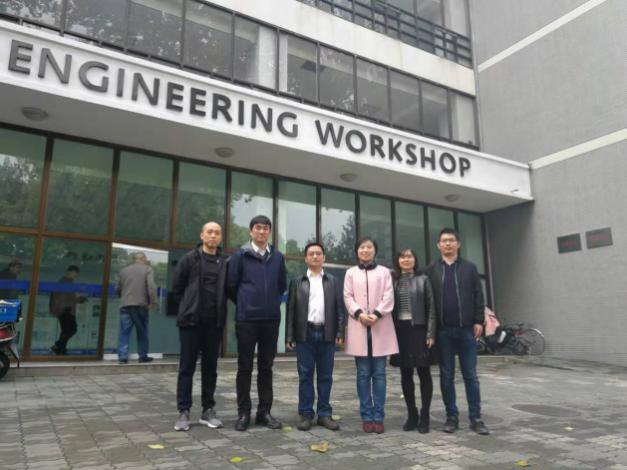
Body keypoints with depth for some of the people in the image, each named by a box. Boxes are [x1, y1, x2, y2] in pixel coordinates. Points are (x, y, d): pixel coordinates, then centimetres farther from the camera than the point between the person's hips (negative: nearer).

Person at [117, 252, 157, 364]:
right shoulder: (148, 269, 1)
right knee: (142, 332, 9)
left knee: (124, 332, 3)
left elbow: (118, 289, 17)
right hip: (140, 305, -3)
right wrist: (153, 301, -13)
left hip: (125, 305, 3)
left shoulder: (124, 270, 15)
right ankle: (143, 356, 14)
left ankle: (122, 356, -4)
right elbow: (151, 286, -13)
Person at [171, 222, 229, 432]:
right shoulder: (189, 259, 0)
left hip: (215, 322, 2)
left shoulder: (226, 262, 3)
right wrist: (186, 309, 4)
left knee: (210, 368, 9)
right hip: (191, 321, -2)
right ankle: (183, 412, 12)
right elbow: (176, 288, 5)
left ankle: (208, 410, 18)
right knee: (187, 367, 4)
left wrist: (219, 309, 2)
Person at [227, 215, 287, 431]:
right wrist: (243, 304, 10)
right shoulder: (240, 255, -2)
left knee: (266, 367, 9)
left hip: (271, 319, 3)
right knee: (245, 367, 4)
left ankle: (264, 412, 19)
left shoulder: (278, 257, 7)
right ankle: (244, 413, 14)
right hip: (246, 319, -3)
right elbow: (231, 285, 2)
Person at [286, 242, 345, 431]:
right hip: (305, 334, -1)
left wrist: (340, 332, -3)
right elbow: (291, 309, 4)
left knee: (325, 376, 6)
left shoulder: (333, 281, 10)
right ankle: (306, 414, 11)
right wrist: (290, 336, -2)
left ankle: (324, 414, 15)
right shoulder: (297, 282, 8)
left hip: (326, 334, 1)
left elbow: (339, 308, 6)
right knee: (305, 375, 2)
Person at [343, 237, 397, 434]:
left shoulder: (384, 272, 12)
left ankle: (378, 417, 6)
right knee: (363, 374, 2)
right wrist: (359, 313, -14)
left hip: (380, 327, 0)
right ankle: (367, 417, 8)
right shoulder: (351, 273, 13)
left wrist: (377, 314, -14)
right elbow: (347, 297, 4)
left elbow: (388, 296, 1)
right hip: (359, 327, 0)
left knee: (379, 374, 1)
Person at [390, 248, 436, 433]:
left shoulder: (423, 279, 3)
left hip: (419, 329, -2)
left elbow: (431, 307, -1)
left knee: (424, 373, 2)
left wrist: (430, 333, -9)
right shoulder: (393, 280, 9)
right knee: (405, 374, 8)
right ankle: (412, 414, 19)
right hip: (400, 330, 2)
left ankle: (424, 416, 11)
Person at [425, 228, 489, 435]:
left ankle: (475, 418, 13)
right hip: (443, 330, 0)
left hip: (466, 329, 0)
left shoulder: (469, 267, 7)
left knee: (470, 375, 5)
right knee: (447, 376, 6)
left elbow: (478, 296, 5)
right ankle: (452, 416, 16)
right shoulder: (432, 269, 5)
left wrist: (479, 321, -3)